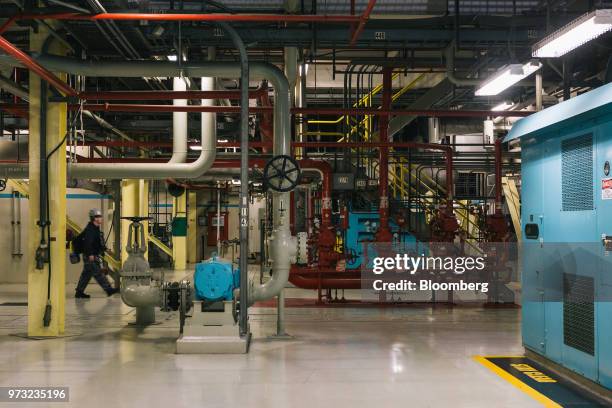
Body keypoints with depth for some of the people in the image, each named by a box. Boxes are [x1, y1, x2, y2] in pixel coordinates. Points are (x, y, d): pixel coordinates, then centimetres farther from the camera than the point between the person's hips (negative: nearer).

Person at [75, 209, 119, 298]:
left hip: (94, 255, 11)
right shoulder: (90, 229, -15)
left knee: (86, 274, 12)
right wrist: (90, 254, -27)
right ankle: (109, 289, -7)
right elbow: (88, 242, -23)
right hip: (90, 257, -11)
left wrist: (104, 249, 23)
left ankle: (79, 292, 16)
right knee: (98, 273, -7)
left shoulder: (96, 228, 17)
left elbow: (98, 243, 26)